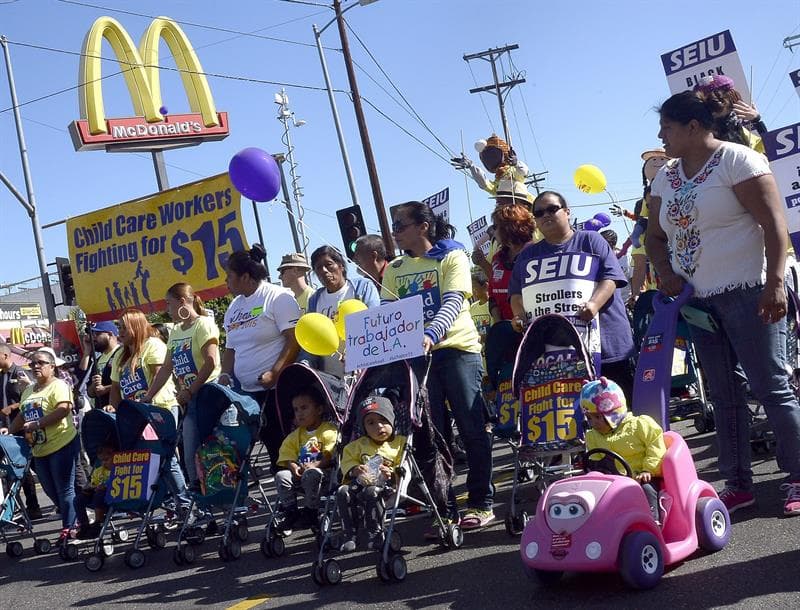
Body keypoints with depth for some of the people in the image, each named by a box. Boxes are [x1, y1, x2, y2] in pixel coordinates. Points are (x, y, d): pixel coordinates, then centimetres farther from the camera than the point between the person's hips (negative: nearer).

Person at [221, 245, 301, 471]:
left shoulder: (278, 297, -6)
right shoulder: (234, 306, 17)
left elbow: (295, 339, -14)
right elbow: (231, 348, 22)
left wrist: (274, 374, -21)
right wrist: (226, 374, 4)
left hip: (277, 388, -7)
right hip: (247, 391, 7)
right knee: (272, 445, 7)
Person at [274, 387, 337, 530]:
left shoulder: (329, 430, -3)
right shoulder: (296, 435, 17)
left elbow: (331, 456, -12)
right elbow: (288, 456, 8)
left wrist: (316, 464, -24)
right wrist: (294, 467, -12)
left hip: (323, 472, -5)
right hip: (299, 474, 5)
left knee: (311, 474, -36)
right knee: (281, 475, -19)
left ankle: (311, 510, -17)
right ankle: (290, 511, -8)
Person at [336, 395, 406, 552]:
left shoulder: (400, 442, 7)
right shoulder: (360, 444, 17)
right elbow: (347, 460, 16)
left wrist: (392, 473, -18)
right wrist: (354, 469, -6)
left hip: (383, 485, -4)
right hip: (361, 482, 4)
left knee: (372, 492, -37)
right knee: (342, 492, -25)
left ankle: (375, 534, -24)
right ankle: (349, 535, -19)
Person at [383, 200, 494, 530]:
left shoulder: (452, 258, -3)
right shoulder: (394, 270, 11)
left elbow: (452, 304, -17)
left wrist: (430, 335, -34)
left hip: (457, 349, -4)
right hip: (416, 355, 4)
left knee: (471, 429, 0)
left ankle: (481, 503, 10)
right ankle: (444, 507, 12)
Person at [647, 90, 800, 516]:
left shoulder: (736, 160, -8)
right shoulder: (667, 176, 13)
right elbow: (655, 235, 19)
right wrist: (665, 271, 0)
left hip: (746, 293, -7)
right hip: (698, 300, 7)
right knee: (724, 396, 10)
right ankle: (738, 484, 18)